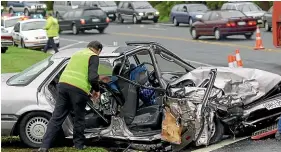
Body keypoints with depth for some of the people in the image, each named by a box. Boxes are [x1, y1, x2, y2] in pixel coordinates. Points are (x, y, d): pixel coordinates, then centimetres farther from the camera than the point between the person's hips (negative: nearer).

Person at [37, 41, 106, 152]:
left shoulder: (77, 54, 28)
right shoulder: (93, 57, 4)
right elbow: (92, 78, -9)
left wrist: (99, 78, 50)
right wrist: (97, 90, 9)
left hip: (63, 84, 6)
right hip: (79, 89, -6)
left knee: (56, 118, 5)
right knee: (79, 118, 14)